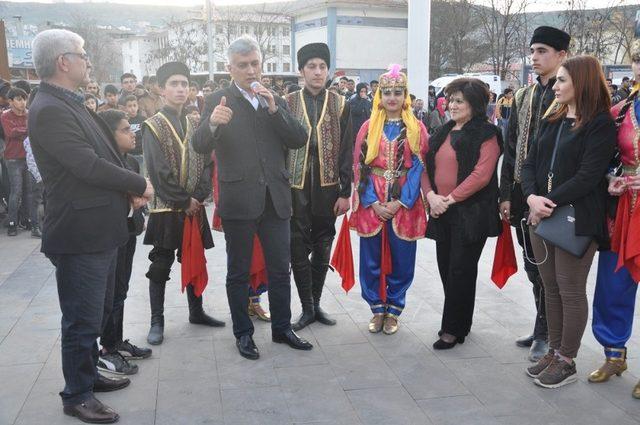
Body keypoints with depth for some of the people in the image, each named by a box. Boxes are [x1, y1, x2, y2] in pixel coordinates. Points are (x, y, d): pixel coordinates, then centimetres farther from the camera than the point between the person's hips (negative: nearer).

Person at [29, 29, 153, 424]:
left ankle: (89, 373, 39)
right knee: (83, 319, 3)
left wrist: (129, 189, -2)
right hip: (80, 233, -10)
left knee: (98, 312, 22)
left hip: (100, 228, 10)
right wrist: (139, 184, -12)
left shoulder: (74, 104, 12)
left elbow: (104, 155, 15)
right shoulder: (50, 110, -19)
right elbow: (89, 165, -25)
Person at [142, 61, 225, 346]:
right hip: (167, 209, -5)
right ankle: (157, 321, 14)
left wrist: (199, 197, -8)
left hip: (194, 208, 5)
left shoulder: (194, 125, 9)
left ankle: (196, 312, 28)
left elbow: (206, 163, 5)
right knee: (160, 266, 3)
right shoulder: (152, 127, -7)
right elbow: (158, 172, -14)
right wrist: (184, 201, -14)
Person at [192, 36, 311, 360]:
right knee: (238, 272, 9)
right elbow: (200, 146, -13)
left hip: (275, 199, 4)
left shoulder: (275, 101, 10)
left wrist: (274, 109, -13)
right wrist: (212, 124, -35)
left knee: (280, 269, 12)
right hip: (238, 200, -3)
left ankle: (282, 328, 27)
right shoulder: (219, 101, -2)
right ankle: (243, 333, 23)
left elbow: (299, 140, 1)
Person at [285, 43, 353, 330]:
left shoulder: (340, 105, 4)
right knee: (298, 250, 2)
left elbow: (346, 151, 3)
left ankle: (316, 304, 25)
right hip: (296, 187, -1)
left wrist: (345, 193, -2)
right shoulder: (287, 103, 2)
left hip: (327, 188, 1)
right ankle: (307, 308, 15)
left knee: (322, 249, 10)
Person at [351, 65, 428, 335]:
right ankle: (377, 309, 21)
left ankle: (394, 310, 21)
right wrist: (373, 202, -10)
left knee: (401, 259, 5)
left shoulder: (416, 129, 3)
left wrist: (400, 202, -13)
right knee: (371, 259, 5)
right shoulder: (368, 128, 6)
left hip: (404, 204, -1)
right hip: (372, 204, 1)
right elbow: (359, 166, 1)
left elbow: (419, 167, -3)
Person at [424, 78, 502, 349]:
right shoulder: (442, 133, 16)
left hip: (470, 213, -7)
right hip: (442, 213, 7)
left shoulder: (486, 134, -5)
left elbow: (482, 175, -17)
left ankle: (453, 329, 9)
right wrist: (431, 195, -7)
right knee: (446, 269, 10)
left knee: (460, 271, -2)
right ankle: (461, 322, 26)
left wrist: (451, 199, -17)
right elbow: (426, 167, 11)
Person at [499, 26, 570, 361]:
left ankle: (546, 333, 18)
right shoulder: (522, 97, 12)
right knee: (533, 266, 14)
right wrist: (506, 195, 9)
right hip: (524, 196, 6)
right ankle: (543, 327, 28)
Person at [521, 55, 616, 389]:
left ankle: (567, 361, 16)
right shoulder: (551, 121, 14)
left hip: (576, 220, -7)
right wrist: (532, 197, -10)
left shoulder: (600, 124, -7)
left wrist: (550, 202, -18)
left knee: (570, 289, 2)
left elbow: (588, 176, -16)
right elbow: (530, 163, 8)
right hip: (541, 216, 7)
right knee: (550, 287, 13)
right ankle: (554, 352, 27)